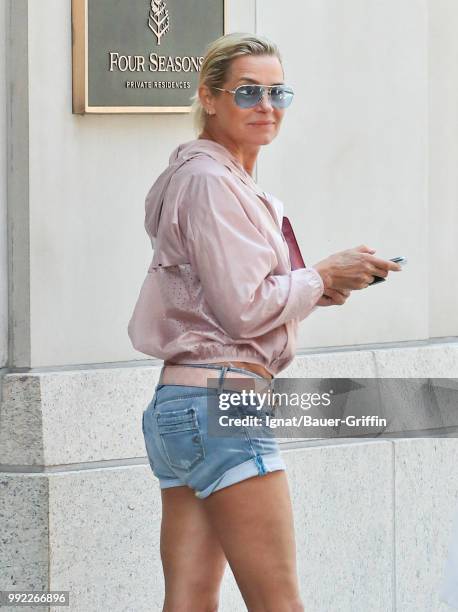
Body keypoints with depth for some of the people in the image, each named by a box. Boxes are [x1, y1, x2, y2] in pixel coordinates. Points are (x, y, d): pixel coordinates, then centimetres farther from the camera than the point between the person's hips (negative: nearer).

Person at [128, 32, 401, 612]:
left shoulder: (224, 179, 20)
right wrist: (323, 275, -3)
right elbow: (245, 309, -15)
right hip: (222, 396, -10)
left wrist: (313, 291, 11)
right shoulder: (210, 181, -11)